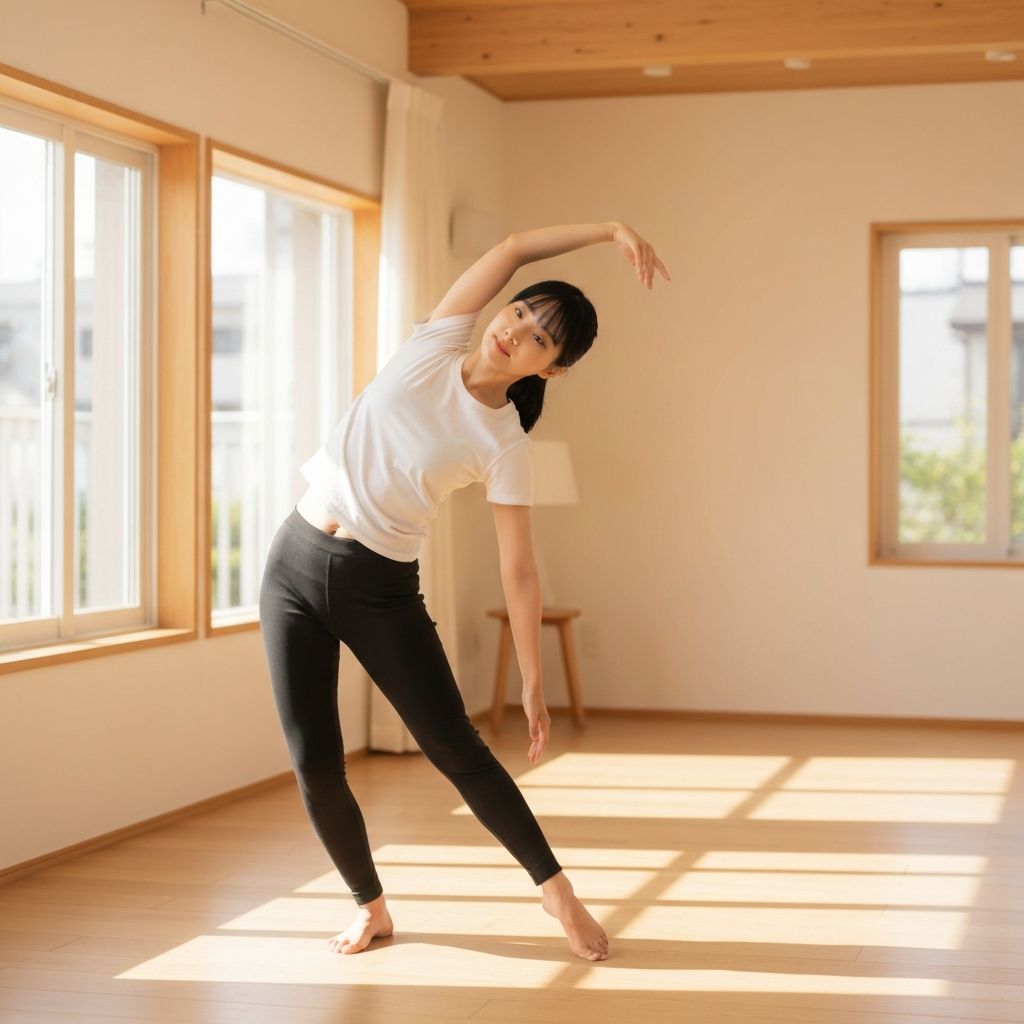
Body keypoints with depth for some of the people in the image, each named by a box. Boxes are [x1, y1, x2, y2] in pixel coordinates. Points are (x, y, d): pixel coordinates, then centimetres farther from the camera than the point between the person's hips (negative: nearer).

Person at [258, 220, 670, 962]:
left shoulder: (505, 448, -9)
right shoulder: (436, 344, -2)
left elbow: (519, 572, -7)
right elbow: (510, 250, 0)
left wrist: (534, 683, -9)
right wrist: (608, 230, -3)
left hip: (381, 588, -3)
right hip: (295, 564, 3)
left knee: (456, 748, -1)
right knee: (315, 764, 0)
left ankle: (554, 887, 18)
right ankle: (371, 906, 21)